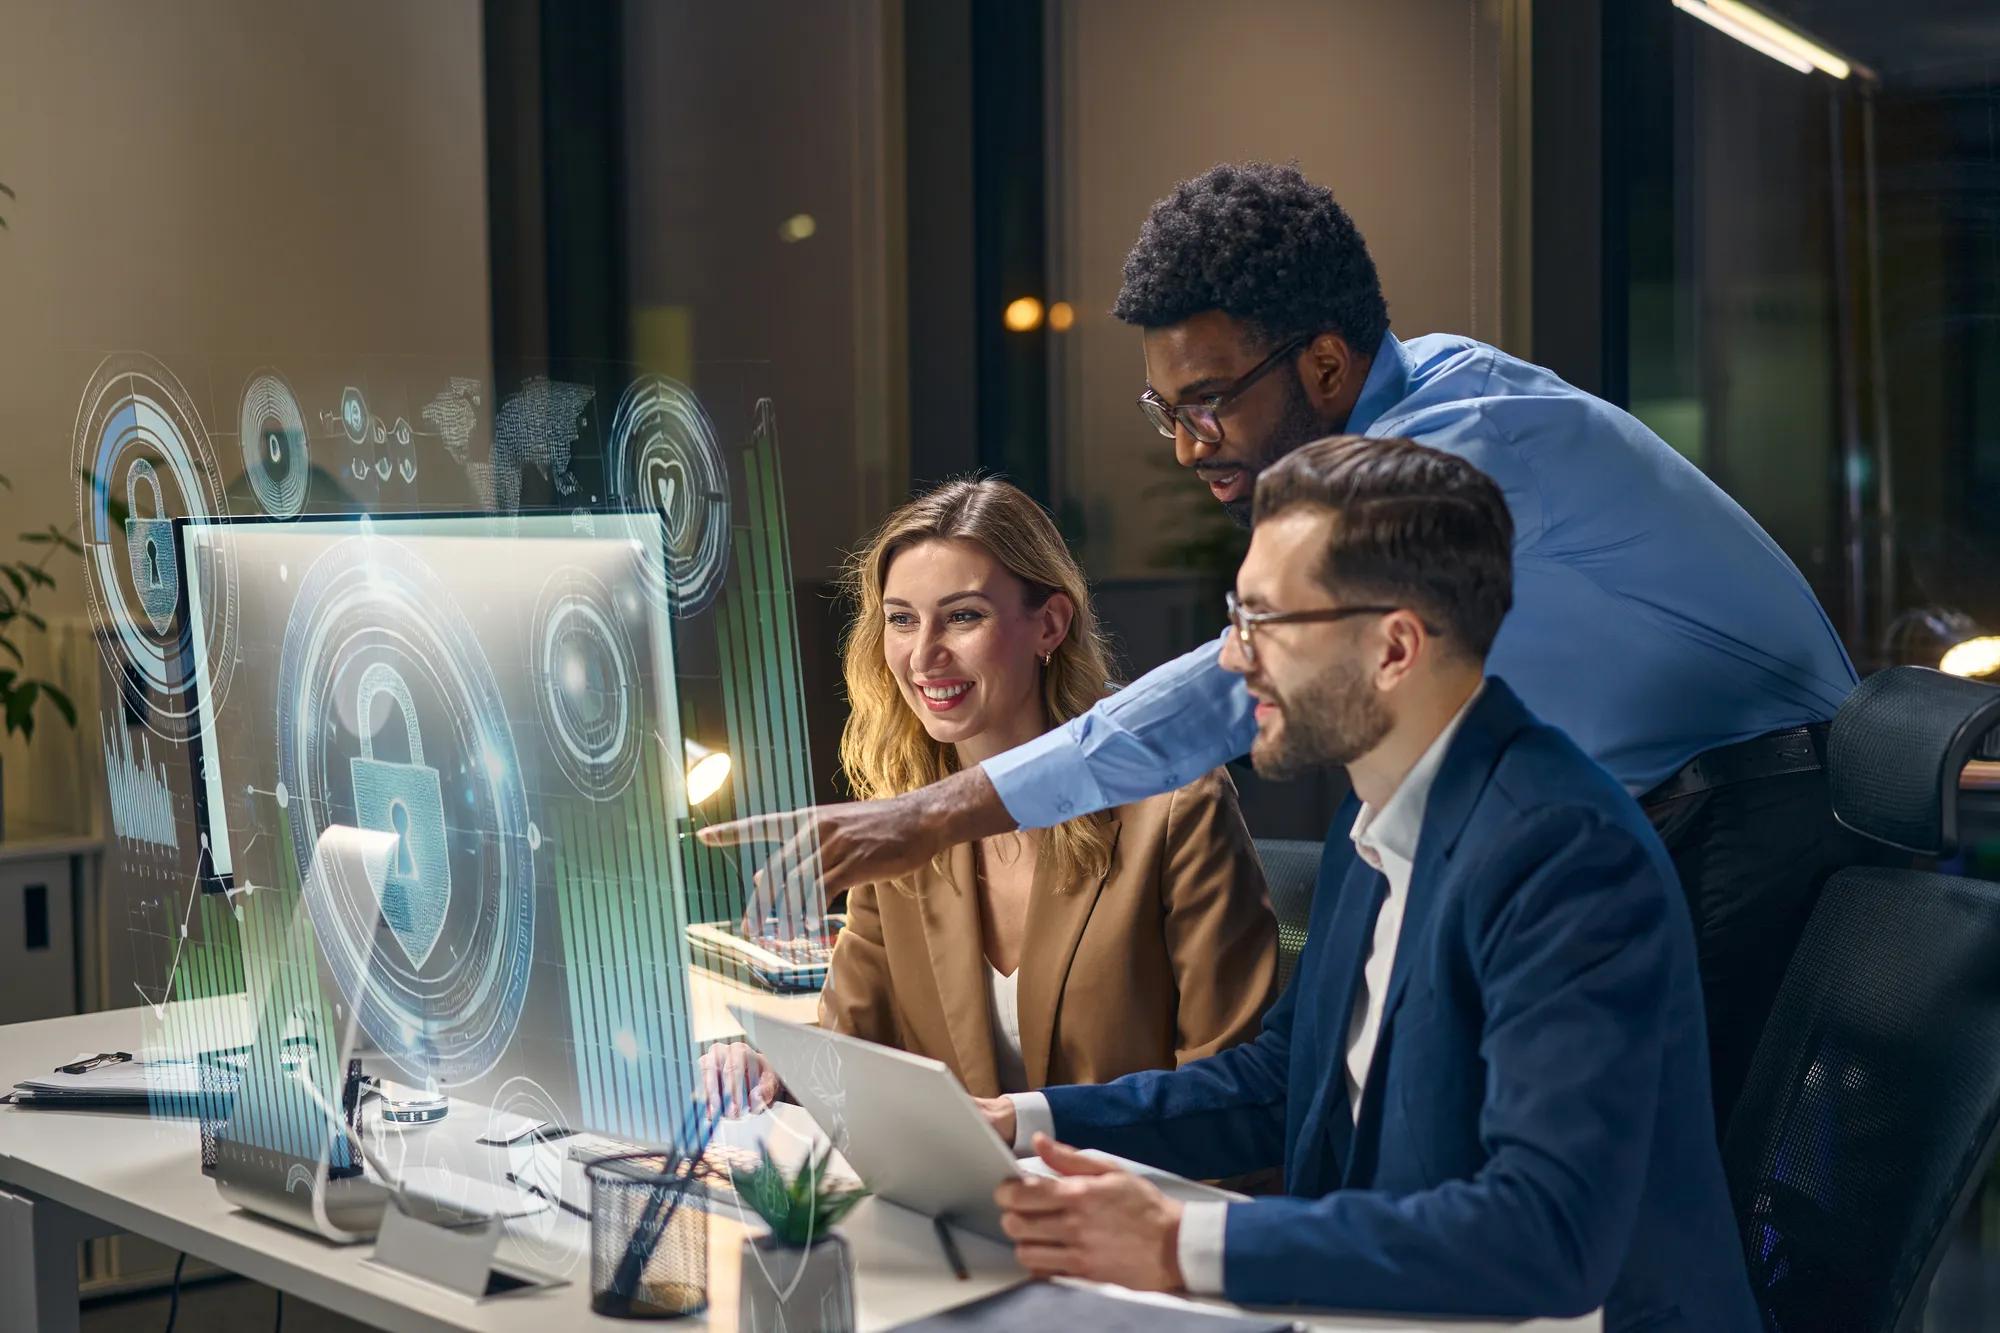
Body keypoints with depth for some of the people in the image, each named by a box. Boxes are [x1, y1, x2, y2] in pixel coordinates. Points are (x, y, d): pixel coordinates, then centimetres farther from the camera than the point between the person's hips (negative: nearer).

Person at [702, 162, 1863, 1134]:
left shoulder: (1469, 440, -28)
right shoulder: (1406, 406, 2)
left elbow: (1244, 689, -34)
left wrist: (933, 818, -34)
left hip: (1753, 809, -9)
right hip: (1629, 808, 9)